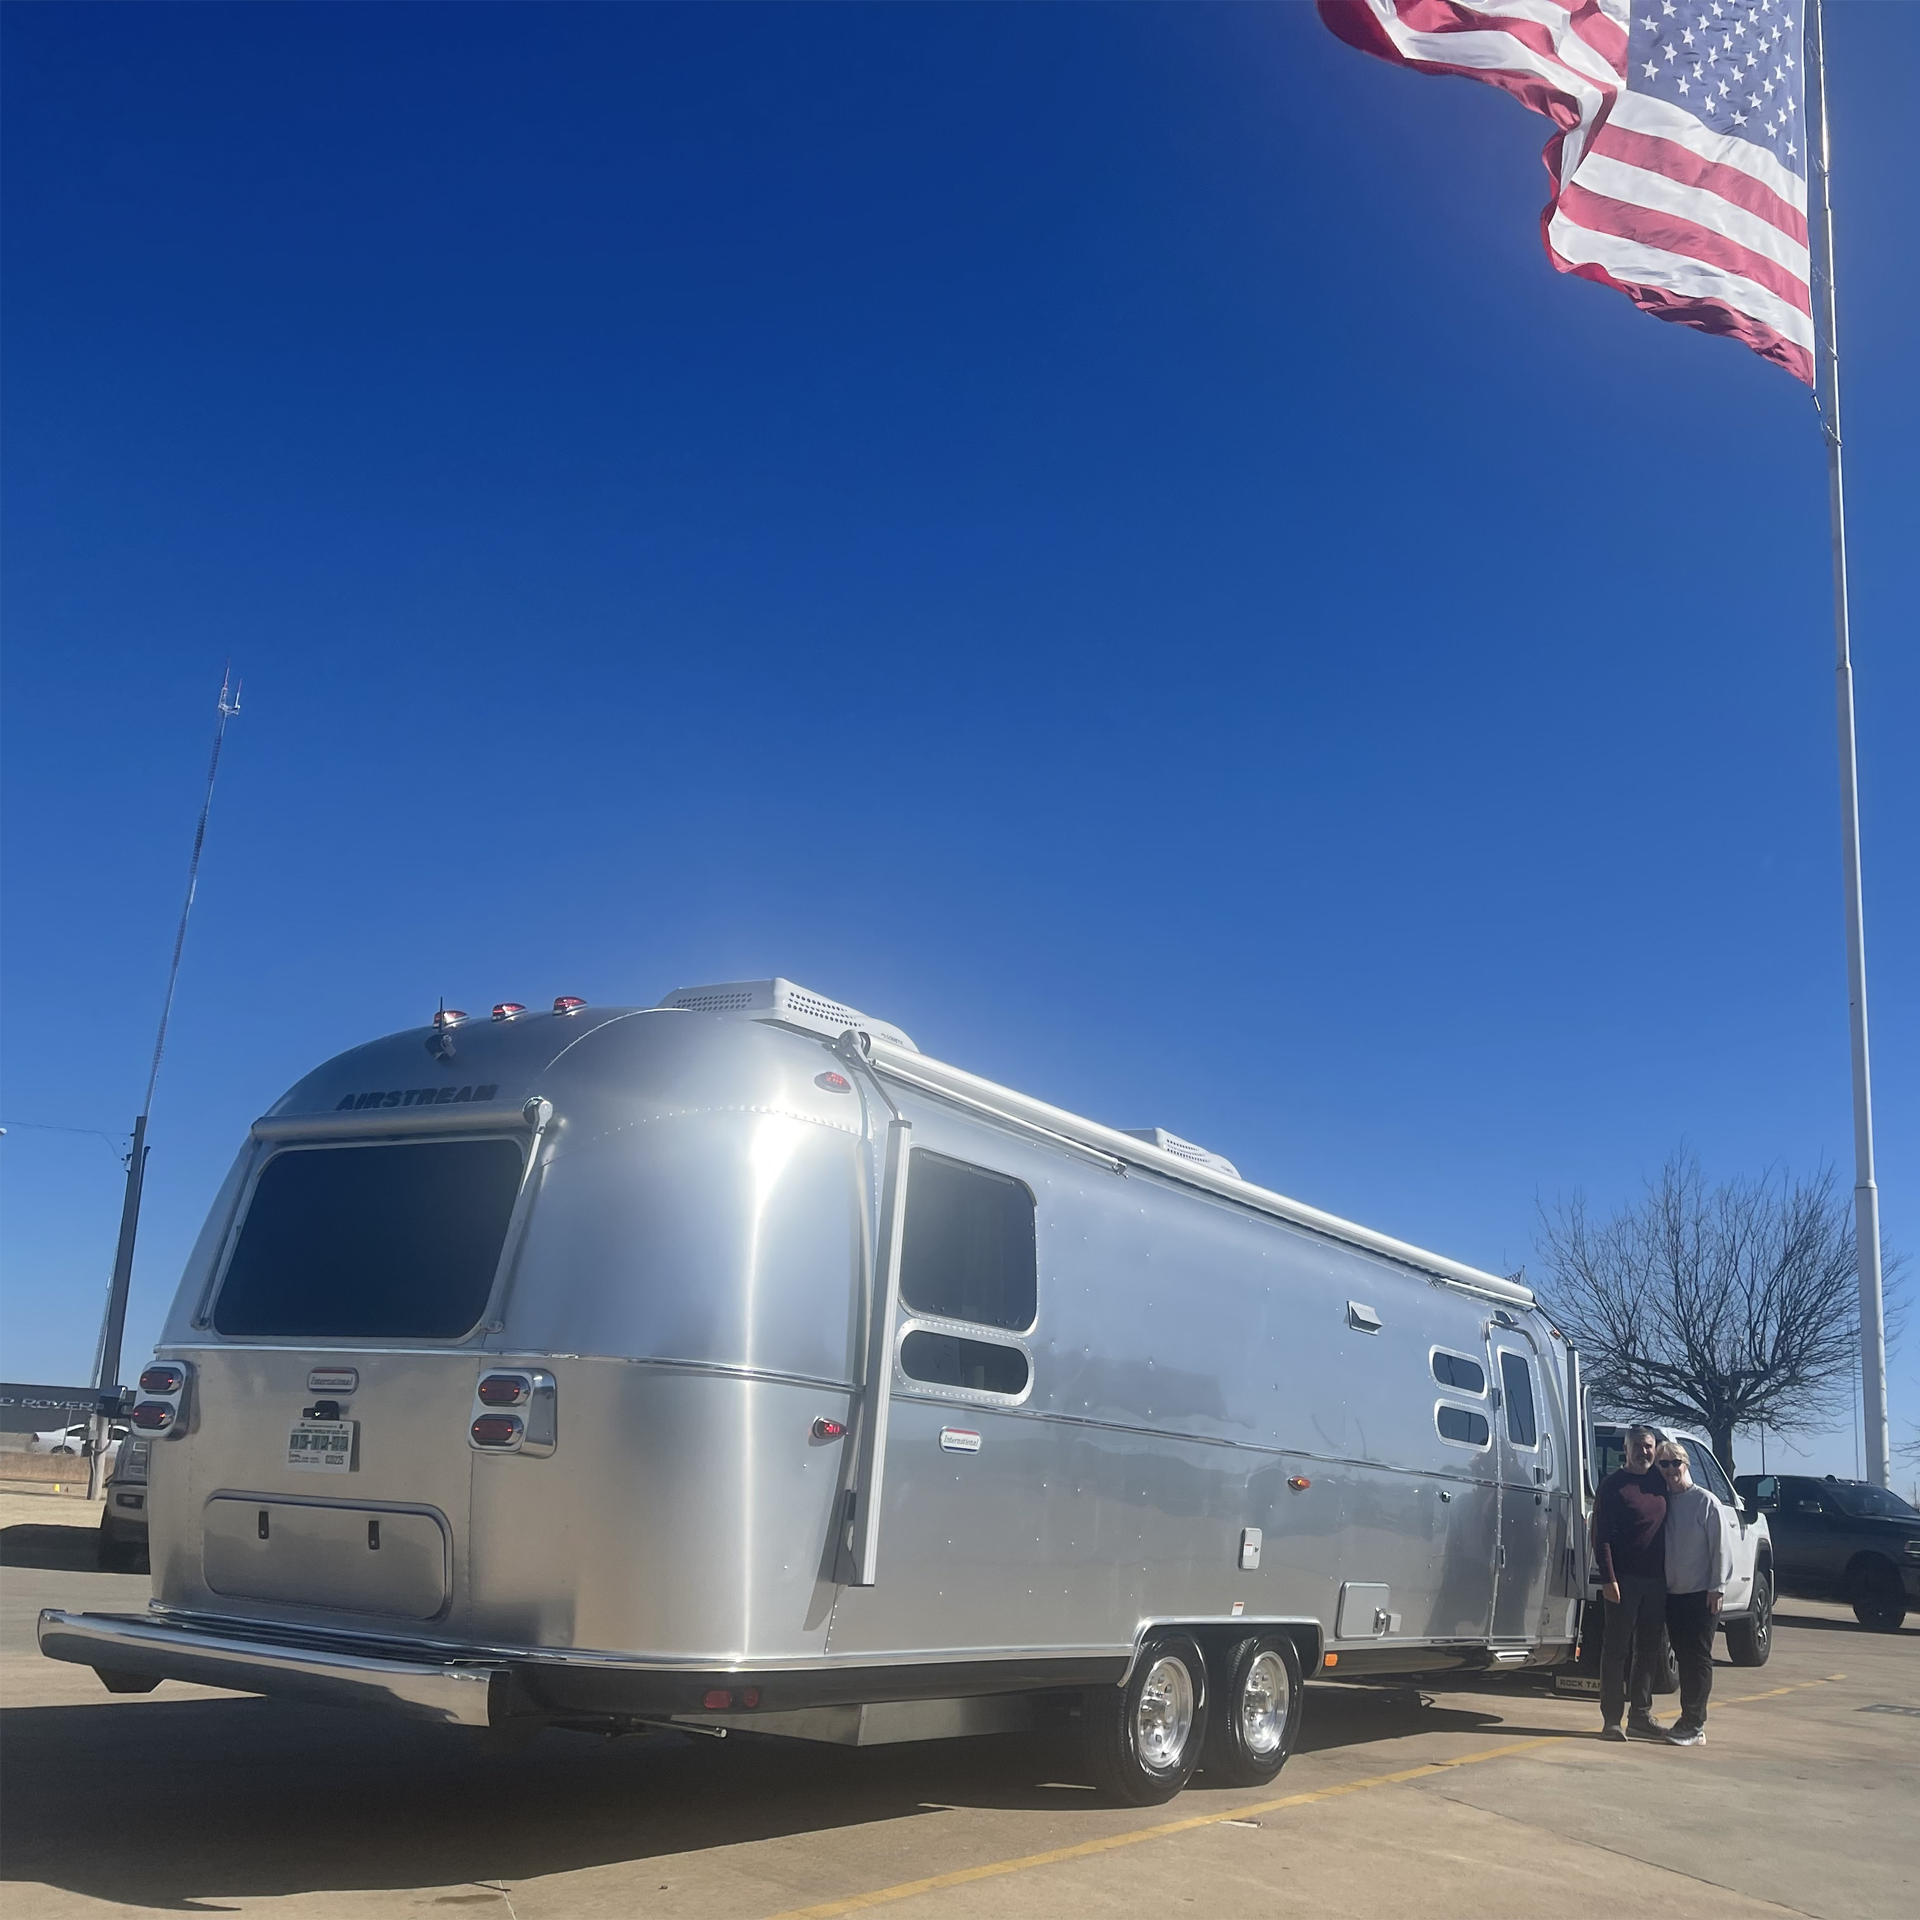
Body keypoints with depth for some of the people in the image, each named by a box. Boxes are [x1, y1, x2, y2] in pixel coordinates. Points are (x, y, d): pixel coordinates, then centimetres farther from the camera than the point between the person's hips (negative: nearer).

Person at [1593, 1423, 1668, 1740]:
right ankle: (1611, 1719, 2)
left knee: (1648, 1649, 11)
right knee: (1616, 1649, -1)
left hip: (1655, 1579, 6)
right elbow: (1602, 1535, -10)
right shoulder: (1614, 1485, -7)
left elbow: (1666, 1528, 18)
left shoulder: (1659, 1482, 11)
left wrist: (1666, 1572, 10)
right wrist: (1608, 1578, -17)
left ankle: (1641, 1715, 19)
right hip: (1624, 1579, -6)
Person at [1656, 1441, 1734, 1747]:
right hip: (1672, 1593, 6)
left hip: (1701, 1594, -6)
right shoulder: (1662, 1501, 9)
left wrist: (1717, 1587, -13)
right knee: (1683, 1657, 10)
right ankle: (1688, 1719, 17)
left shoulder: (1705, 1501, -8)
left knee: (1698, 1658, -3)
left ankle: (1694, 1725, -2)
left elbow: (1721, 1546, -9)